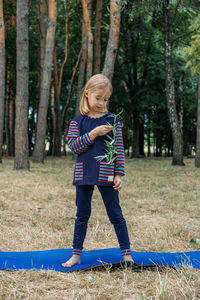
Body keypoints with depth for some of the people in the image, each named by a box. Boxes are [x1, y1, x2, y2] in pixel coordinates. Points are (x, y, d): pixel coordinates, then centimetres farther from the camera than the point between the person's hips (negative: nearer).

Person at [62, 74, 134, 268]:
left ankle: (126, 253, 15)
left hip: (106, 175, -1)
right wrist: (93, 134, -18)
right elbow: (74, 147, -6)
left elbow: (119, 149, 1)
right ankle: (76, 255, 22)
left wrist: (119, 174, -4)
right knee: (82, 215, 12)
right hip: (84, 174, 2)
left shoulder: (113, 121, 2)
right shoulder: (78, 122, 4)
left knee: (116, 215, 5)